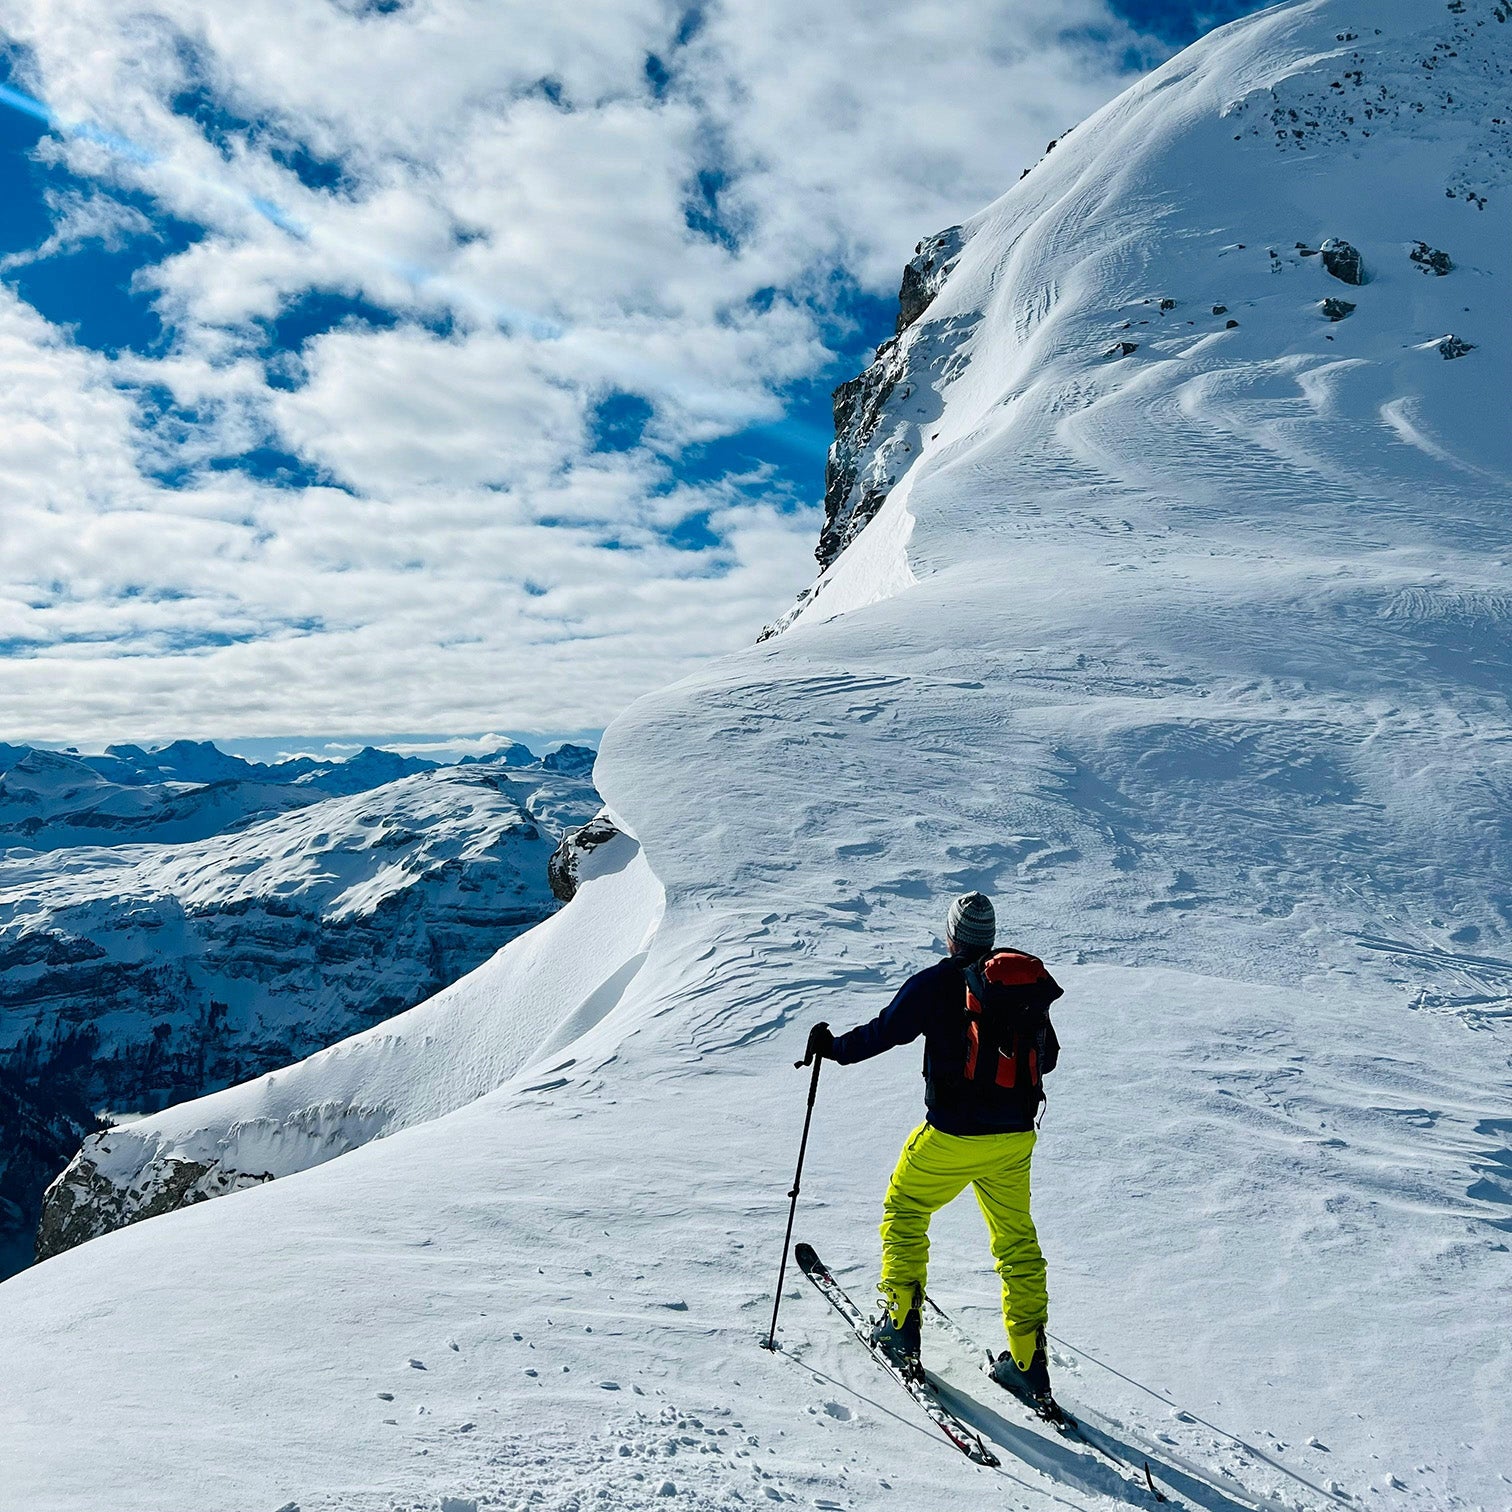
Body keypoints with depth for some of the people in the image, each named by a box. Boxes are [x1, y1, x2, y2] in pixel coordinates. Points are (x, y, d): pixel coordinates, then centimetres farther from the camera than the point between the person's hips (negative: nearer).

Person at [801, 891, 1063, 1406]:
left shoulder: (938, 983, -10)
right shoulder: (1031, 982, 5)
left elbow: (885, 1031, -7)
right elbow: (1048, 1057, 17)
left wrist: (833, 1046, 10)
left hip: (951, 1135, -4)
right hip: (1015, 1137, 4)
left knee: (904, 1212, 19)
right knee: (1016, 1242, 15)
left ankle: (899, 1328, 18)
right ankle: (1028, 1367, 16)